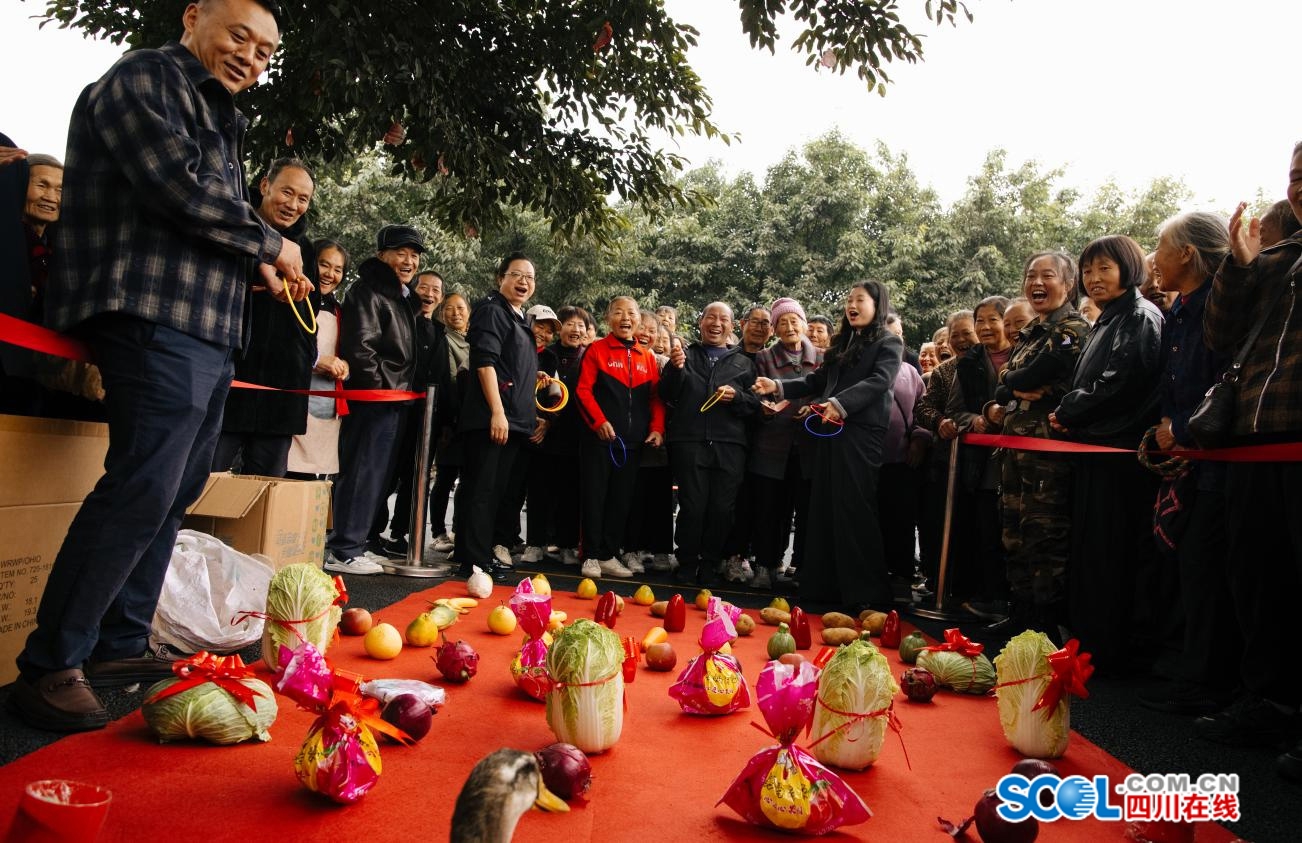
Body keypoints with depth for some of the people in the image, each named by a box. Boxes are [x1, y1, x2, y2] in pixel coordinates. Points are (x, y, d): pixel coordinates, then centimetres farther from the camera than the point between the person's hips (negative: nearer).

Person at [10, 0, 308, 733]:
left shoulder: (219, 119, 25)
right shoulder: (146, 79, -1)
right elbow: (177, 187, -15)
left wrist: (257, 271, 9)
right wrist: (270, 245, -5)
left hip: (209, 332, 10)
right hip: (157, 321, -9)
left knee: (175, 491, 9)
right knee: (143, 488, -16)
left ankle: (121, 645, 18)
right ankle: (51, 667, -6)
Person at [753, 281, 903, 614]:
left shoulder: (888, 343, 1)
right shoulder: (842, 342, 21)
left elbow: (879, 381, -15)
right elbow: (818, 380, 19)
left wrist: (840, 404, -28)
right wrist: (778, 386, 6)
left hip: (861, 432, -7)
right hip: (830, 430, 7)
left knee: (854, 509, -9)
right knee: (825, 508, 8)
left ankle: (865, 592, -1)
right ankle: (824, 584, 16)